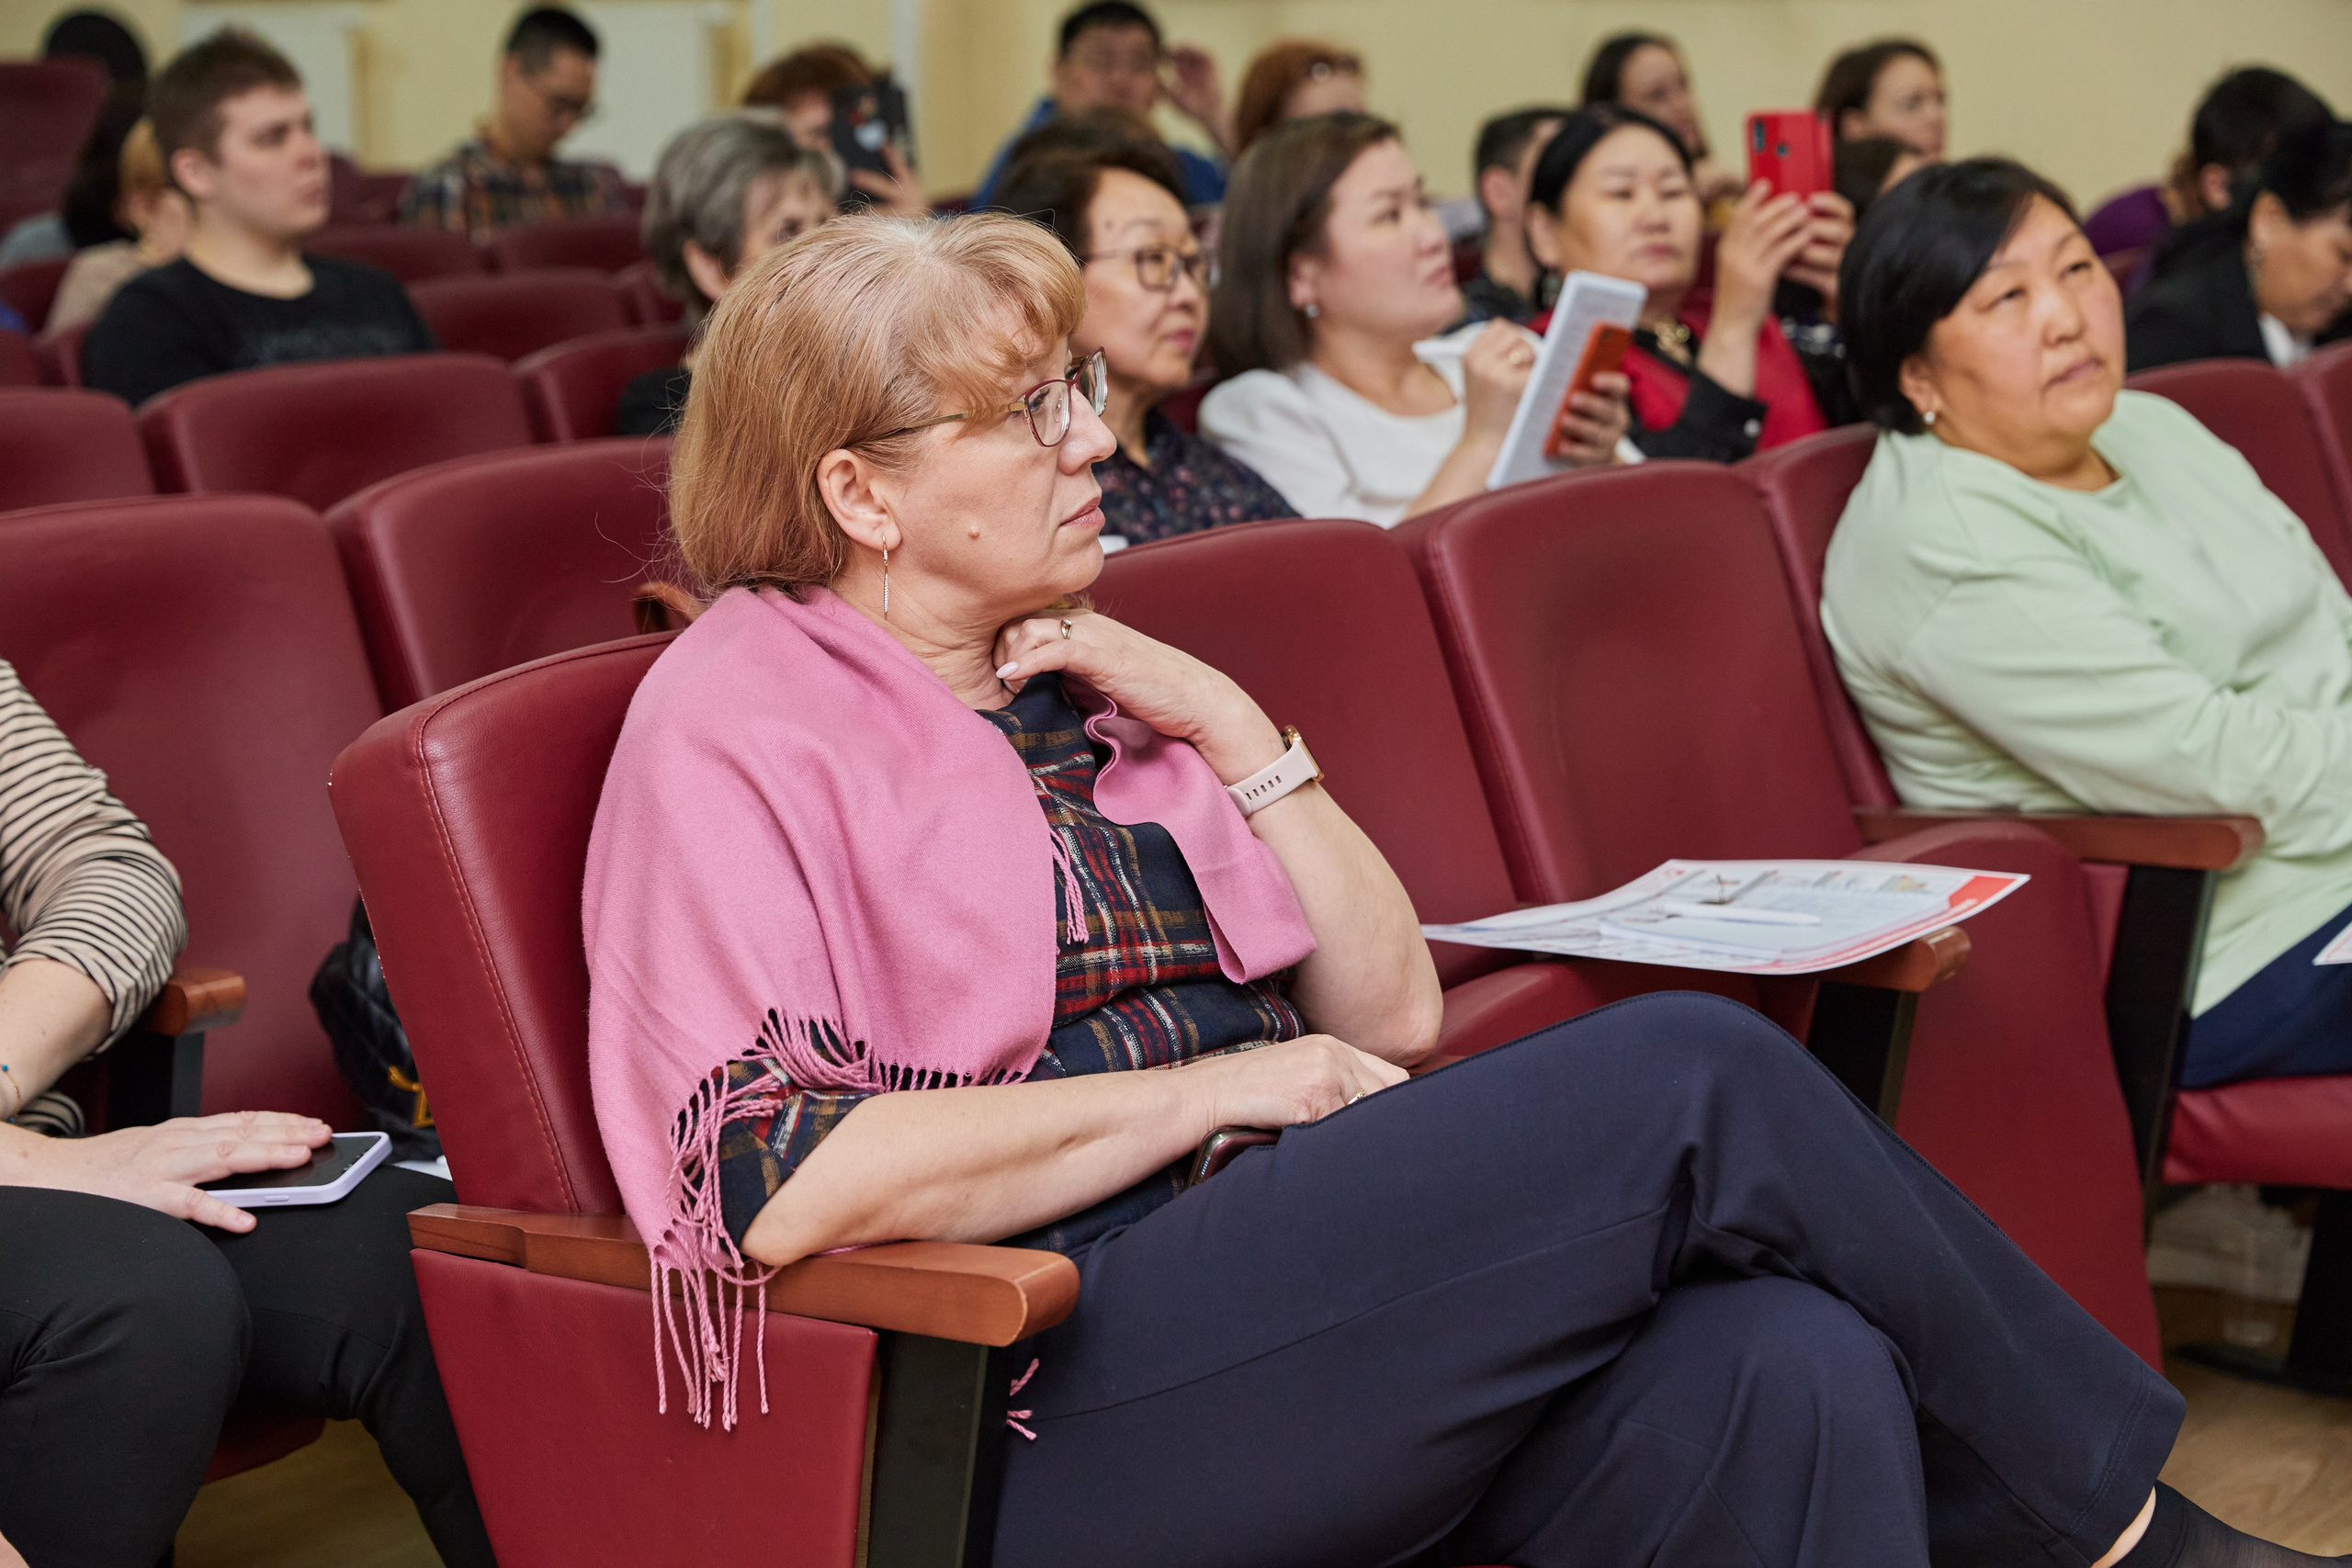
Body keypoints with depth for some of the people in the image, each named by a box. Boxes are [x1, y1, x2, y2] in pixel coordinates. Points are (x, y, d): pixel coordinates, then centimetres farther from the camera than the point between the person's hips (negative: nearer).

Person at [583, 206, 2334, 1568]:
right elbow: (779, 1182, -17)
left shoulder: (1073, 687, 19)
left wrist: (1225, 731, 3)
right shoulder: (736, 721, -2)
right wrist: (1212, 1086, -12)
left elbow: (1393, 1008, 15)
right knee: (1693, 1078, -20)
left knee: (1785, 1372, -24)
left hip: (1287, 1294, 7)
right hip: (1042, 1416, -7)